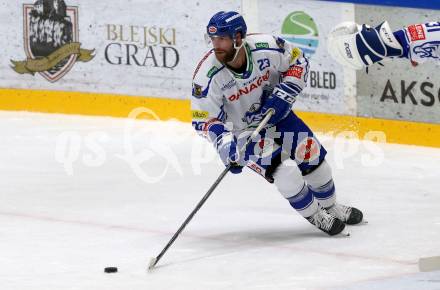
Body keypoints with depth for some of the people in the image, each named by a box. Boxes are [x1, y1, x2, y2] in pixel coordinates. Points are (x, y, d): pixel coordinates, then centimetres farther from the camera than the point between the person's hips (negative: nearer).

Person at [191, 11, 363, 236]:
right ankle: (315, 217, 3)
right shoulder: (208, 76, -28)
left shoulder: (266, 47, -25)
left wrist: (283, 95, -19)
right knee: (284, 170, -19)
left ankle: (330, 207, 33)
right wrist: (226, 145, -34)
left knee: (312, 156, 6)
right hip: (242, 131, -3)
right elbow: (204, 120, -20)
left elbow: (298, 61, -7)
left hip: (275, 114, 3)